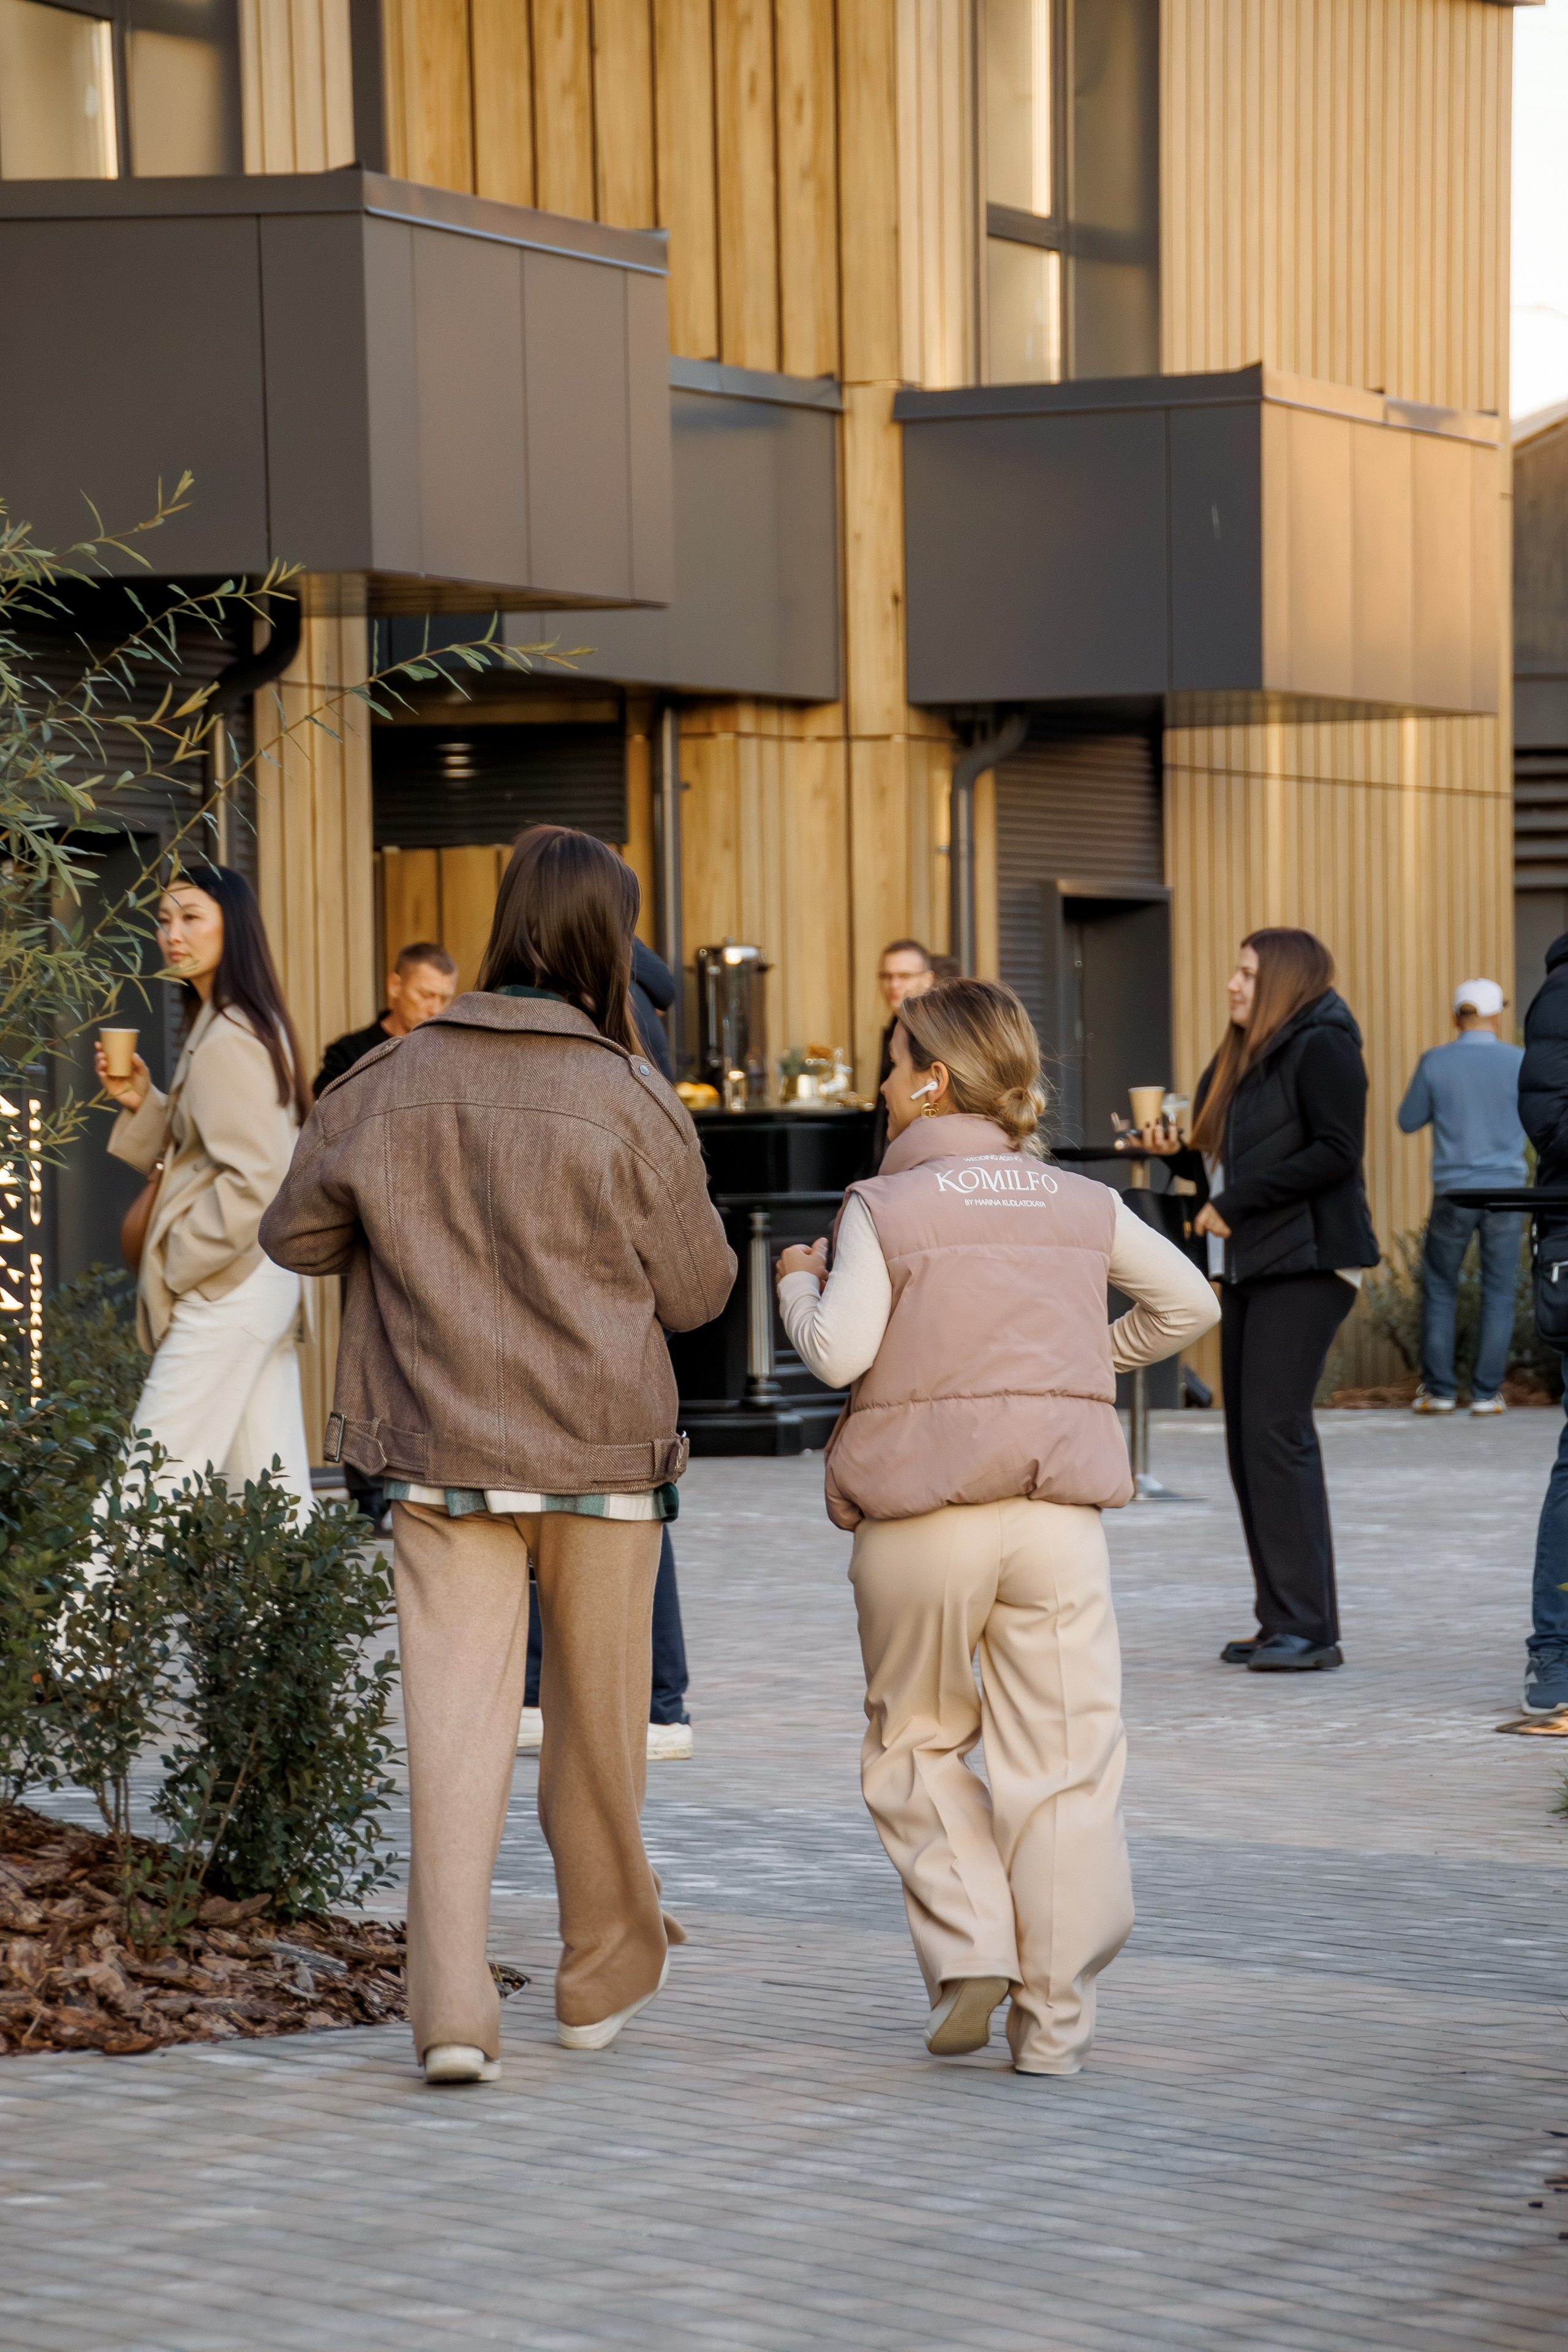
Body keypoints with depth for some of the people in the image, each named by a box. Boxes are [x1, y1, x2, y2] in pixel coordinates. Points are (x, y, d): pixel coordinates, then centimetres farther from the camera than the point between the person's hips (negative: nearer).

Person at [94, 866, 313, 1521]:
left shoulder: (227, 1042, -16)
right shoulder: (253, 1025, 16)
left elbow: (253, 1178, -21)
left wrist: (179, 1263, -13)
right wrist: (142, 1103, 6)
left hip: (226, 1288, -10)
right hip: (263, 1283, 10)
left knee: (156, 1485, -9)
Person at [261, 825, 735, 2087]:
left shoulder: (392, 1082, -1)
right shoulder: (632, 1103, -8)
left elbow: (297, 1233, 11)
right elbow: (696, 1290, -1)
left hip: (441, 1452, 1)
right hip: (601, 1458, -1)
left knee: (456, 1717, -1)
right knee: (599, 1725, 14)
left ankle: (451, 2002, -12)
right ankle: (607, 1970, 30)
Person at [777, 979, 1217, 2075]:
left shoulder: (883, 1209, -4)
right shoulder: (1081, 1204, 8)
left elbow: (840, 1354, -12)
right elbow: (1189, 1301, 13)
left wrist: (800, 1283, 7)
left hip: (920, 1520, -2)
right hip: (1057, 1510, 2)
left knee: (917, 1742, 16)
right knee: (1063, 1759, 5)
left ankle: (969, 1952, 0)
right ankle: (1054, 2018, 4)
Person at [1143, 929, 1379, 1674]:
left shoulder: (1321, 1046, -7)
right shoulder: (1243, 1059, 20)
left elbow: (1337, 1152, -17)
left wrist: (1234, 1202, -16)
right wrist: (1180, 1152, 4)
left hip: (1307, 1263, -9)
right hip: (1247, 1266, 9)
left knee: (1276, 1431, -14)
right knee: (1247, 1442, 6)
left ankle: (1310, 1628, -12)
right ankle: (1280, 1620, 10)